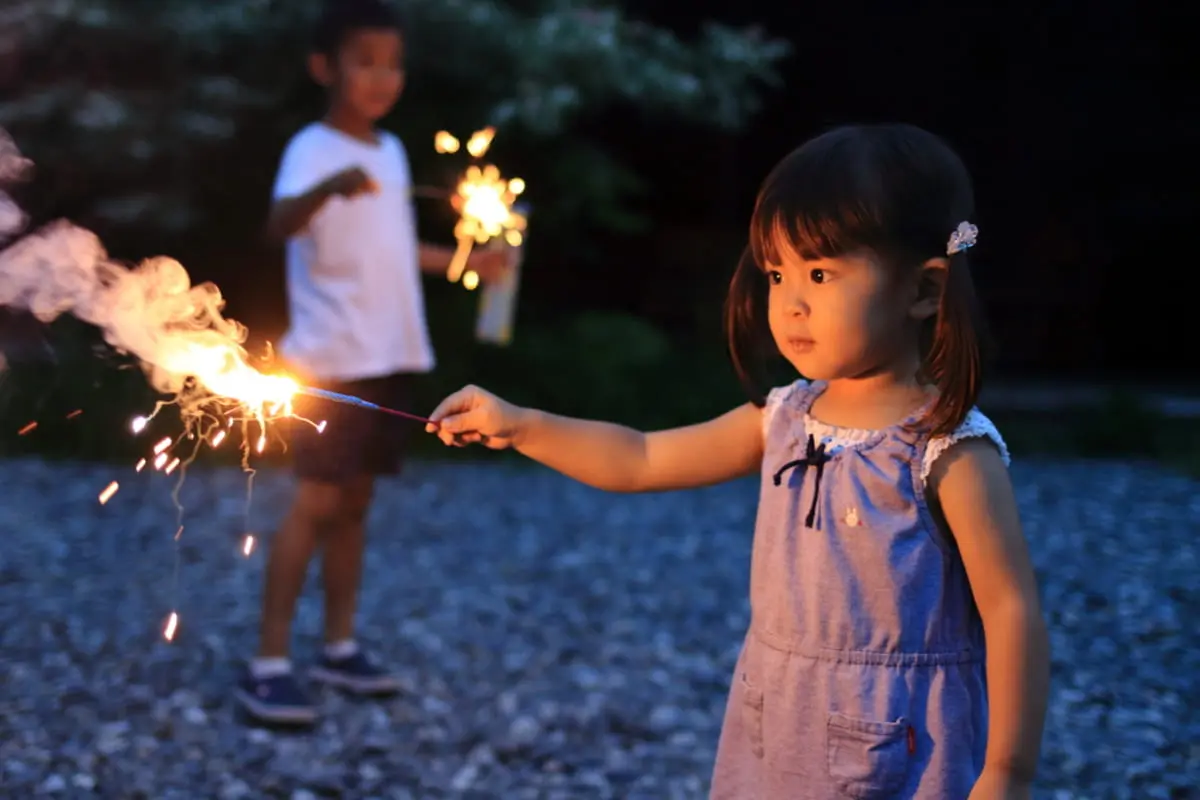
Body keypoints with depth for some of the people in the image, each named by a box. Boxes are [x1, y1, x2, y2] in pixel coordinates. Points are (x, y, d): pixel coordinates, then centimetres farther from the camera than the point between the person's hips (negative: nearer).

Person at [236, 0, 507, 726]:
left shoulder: (391, 151, 12)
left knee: (355, 501, 13)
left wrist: (465, 261, 32)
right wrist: (330, 189, -53)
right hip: (333, 360, -7)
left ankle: (341, 646, 22)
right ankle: (269, 664, -3)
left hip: (393, 356, 7)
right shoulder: (313, 149, -13)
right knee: (316, 503, -8)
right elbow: (280, 225, -33)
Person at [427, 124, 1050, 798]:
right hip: (774, 733, 7)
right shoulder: (786, 419, 2)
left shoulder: (950, 451, -16)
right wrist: (518, 426, 2)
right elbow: (641, 460, 12)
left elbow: (1014, 612, -16)